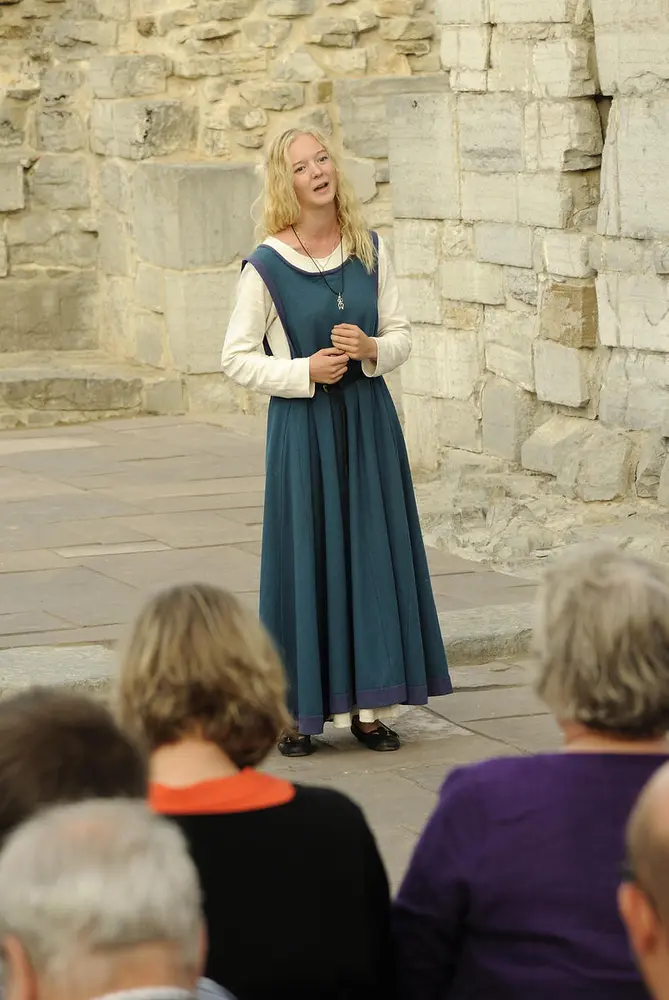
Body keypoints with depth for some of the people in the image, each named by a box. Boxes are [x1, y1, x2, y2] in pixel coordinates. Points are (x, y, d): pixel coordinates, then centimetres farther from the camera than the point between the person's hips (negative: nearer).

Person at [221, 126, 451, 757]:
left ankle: (368, 706, 12)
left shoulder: (370, 251, 4)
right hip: (302, 424, -4)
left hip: (368, 420, 4)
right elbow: (236, 358, -3)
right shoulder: (266, 267, -7)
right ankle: (298, 711, 7)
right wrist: (304, 371, -15)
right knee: (306, 557, -1)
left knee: (374, 555, 4)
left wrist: (370, 349, -12)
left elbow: (401, 336, 10)